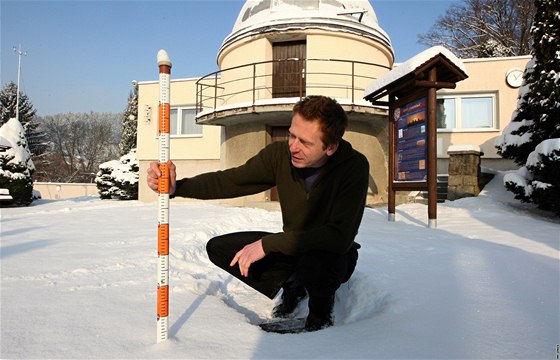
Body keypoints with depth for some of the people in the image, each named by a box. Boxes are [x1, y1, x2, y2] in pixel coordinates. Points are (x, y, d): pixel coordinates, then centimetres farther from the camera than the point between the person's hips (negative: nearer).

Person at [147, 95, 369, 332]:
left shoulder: (354, 166, -27)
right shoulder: (281, 154, -16)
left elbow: (340, 237, -35)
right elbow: (230, 180, -9)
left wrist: (268, 243, -36)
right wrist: (176, 187, -25)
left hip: (335, 254, -4)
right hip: (291, 246, 5)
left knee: (316, 263, -40)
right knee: (218, 248, -8)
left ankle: (322, 304, -2)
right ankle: (290, 288, 9)